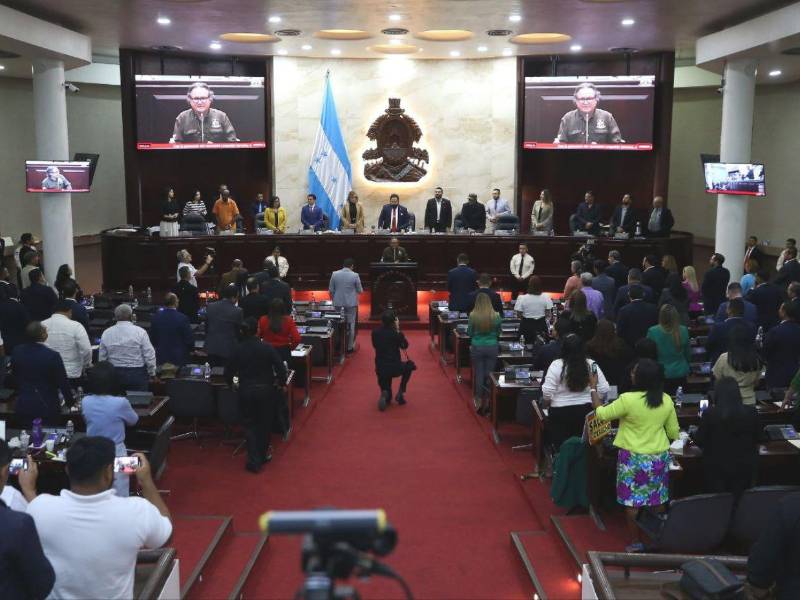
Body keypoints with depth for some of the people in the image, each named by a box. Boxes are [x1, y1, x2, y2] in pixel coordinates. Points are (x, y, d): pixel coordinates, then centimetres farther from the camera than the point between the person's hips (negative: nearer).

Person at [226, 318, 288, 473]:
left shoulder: (236, 350, -8)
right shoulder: (267, 348, -11)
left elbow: (228, 372, -2)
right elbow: (281, 370, -13)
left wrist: (230, 383, 18)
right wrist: (281, 383, 6)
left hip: (246, 390, 1)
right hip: (266, 389, -1)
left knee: (250, 424, 12)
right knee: (265, 423, 18)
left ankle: (254, 461, 5)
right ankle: (263, 455, 30)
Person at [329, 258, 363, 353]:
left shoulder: (334, 274, -3)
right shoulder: (355, 275, -10)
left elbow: (330, 290, 2)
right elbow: (360, 290, -2)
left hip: (338, 303, 2)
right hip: (351, 304, -2)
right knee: (350, 325, 8)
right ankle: (349, 347, 11)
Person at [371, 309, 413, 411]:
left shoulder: (375, 332, -4)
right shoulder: (396, 333, -13)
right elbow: (405, 346, 4)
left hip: (380, 369, 3)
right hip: (395, 368, -3)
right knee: (410, 365, 29)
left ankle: (386, 395, 0)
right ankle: (400, 393, 18)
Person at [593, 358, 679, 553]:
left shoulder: (628, 399, -18)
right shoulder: (667, 401, -3)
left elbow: (601, 414, -7)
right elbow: (674, 432, 7)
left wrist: (593, 389, 4)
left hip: (633, 457, -4)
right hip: (659, 457, 4)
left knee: (632, 501, 7)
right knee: (658, 500, 15)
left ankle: (636, 542, 14)